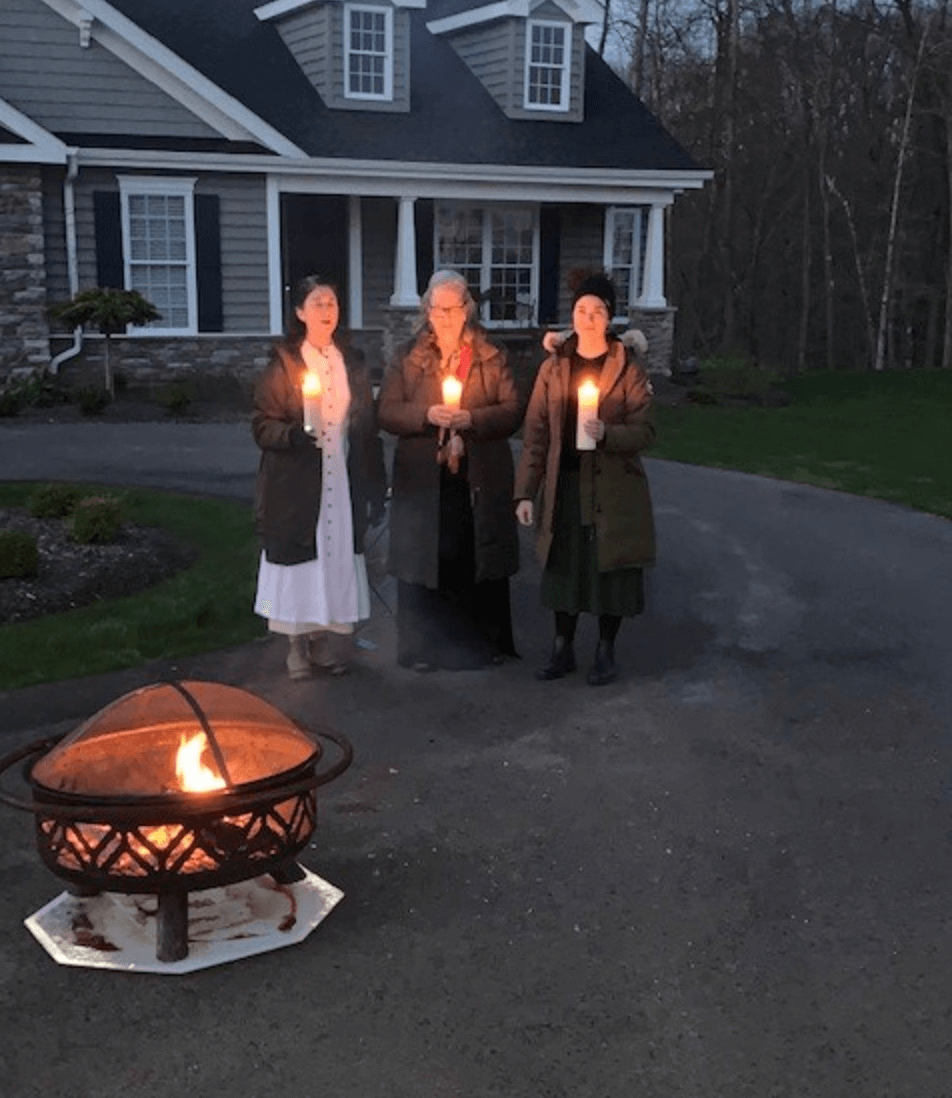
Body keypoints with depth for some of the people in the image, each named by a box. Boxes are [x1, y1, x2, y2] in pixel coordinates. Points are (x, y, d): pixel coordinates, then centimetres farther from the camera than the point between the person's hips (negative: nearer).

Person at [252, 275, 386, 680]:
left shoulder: (352, 365, 11)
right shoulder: (283, 363, 0)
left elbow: (368, 427, 12)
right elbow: (262, 425, -4)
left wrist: (375, 486, 8)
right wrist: (294, 434, -25)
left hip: (343, 482, 3)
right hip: (297, 486, -3)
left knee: (340, 558, 4)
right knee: (300, 560, 0)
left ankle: (332, 644, 15)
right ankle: (299, 647, 11)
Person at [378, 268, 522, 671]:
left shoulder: (492, 357, 7)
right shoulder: (409, 358, 7)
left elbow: (513, 410, 1)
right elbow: (387, 411, 1)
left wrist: (474, 418, -16)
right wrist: (426, 415, -16)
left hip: (479, 480, 0)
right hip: (423, 478, 0)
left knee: (480, 560, 5)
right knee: (426, 559, 2)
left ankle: (484, 644, 20)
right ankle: (424, 648, 14)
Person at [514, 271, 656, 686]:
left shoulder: (628, 368, -3)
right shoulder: (553, 367, 4)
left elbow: (645, 430, -6)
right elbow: (536, 433, 3)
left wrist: (607, 433, -25)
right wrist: (525, 491, -2)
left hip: (614, 488, -2)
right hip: (564, 486, 2)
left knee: (610, 569, 6)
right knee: (563, 566, 10)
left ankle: (605, 651, 23)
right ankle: (562, 649, 26)